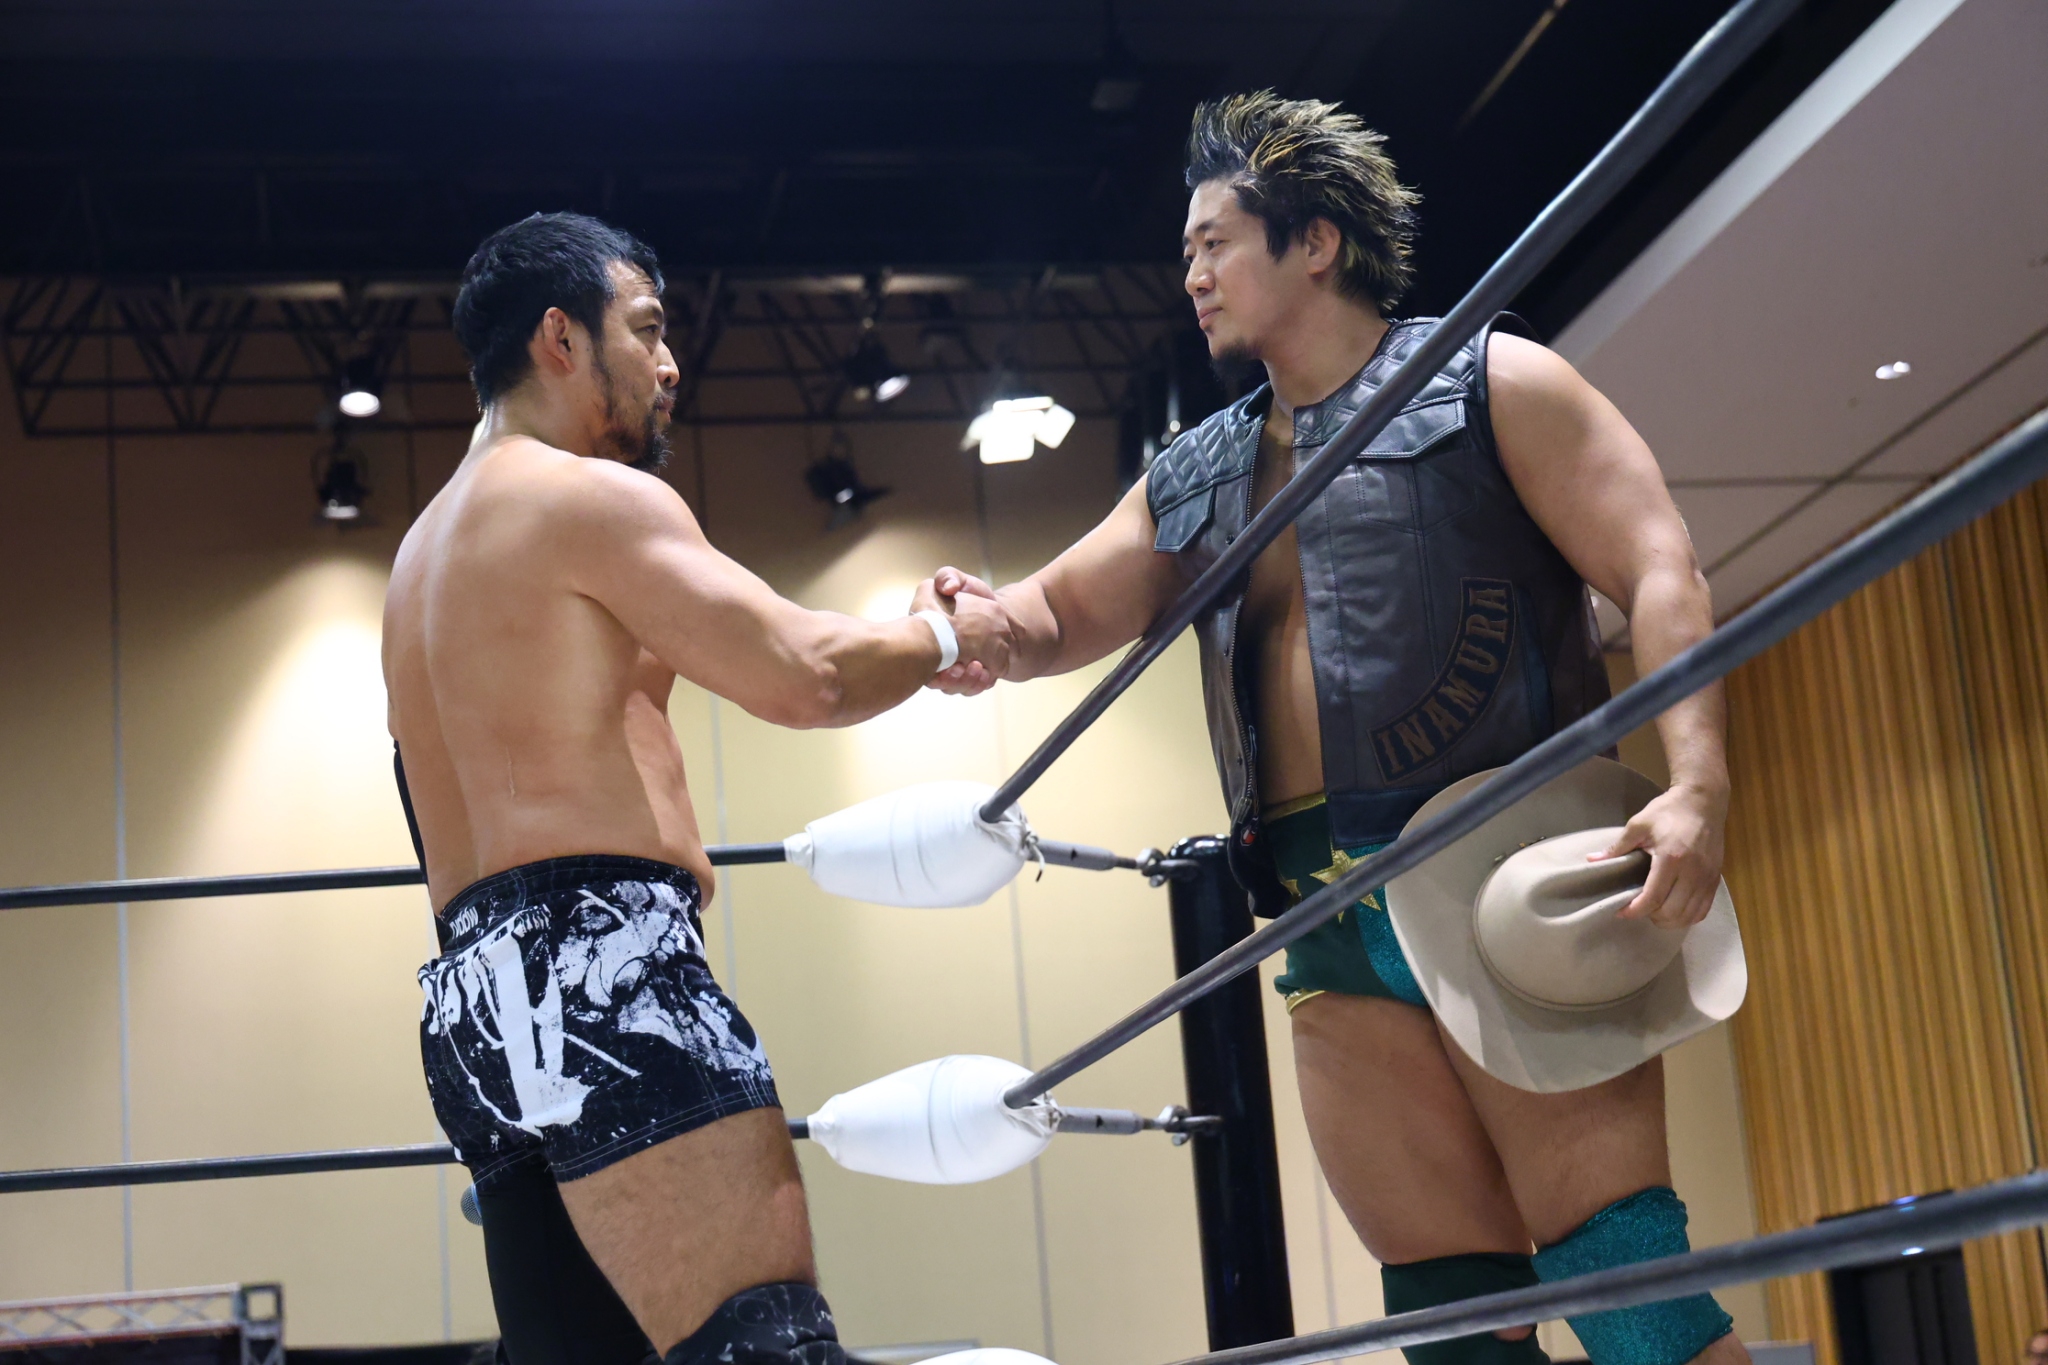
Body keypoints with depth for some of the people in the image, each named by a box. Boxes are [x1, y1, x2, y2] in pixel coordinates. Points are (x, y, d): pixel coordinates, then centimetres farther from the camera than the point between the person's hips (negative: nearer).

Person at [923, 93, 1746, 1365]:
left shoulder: (1488, 382, 4)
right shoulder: (1195, 477, 21)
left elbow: (1660, 571, -5)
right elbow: (1065, 611, 22)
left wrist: (1697, 786, -20)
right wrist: (997, 627, -4)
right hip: (1334, 926, 6)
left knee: (1612, 1256, -12)